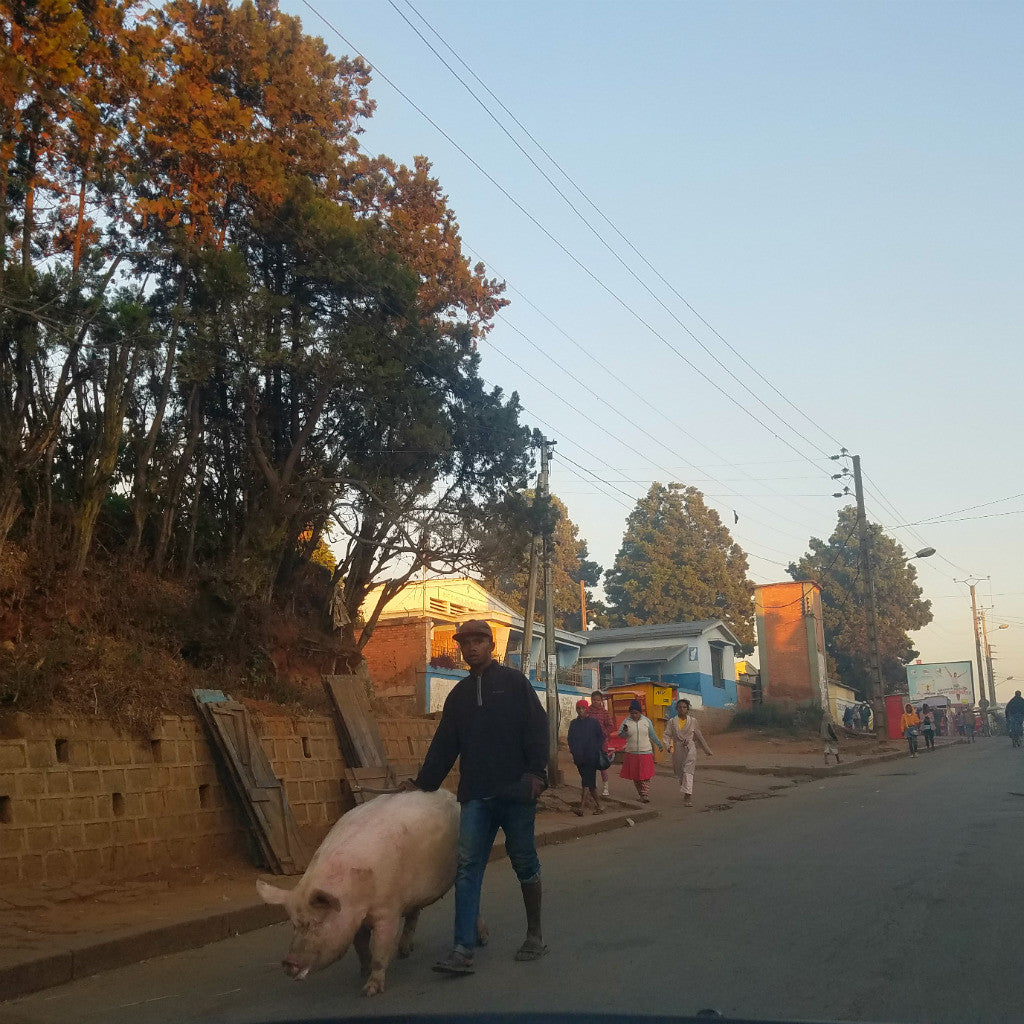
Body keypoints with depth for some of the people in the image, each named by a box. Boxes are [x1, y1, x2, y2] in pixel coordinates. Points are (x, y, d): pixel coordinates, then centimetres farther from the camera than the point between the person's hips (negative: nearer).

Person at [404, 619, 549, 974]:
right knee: (467, 868, -4)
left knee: (524, 862, 7)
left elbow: (537, 728, -4)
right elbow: (444, 745, 18)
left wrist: (536, 773, -15)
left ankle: (535, 936, 23)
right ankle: (463, 951, -5)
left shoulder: (514, 682, 3)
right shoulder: (459, 694, 16)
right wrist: (422, 783, 13)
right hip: (476, 795, 4)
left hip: (515, 790, -4)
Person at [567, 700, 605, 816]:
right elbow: (570, 739, 14)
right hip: (579, 757, 4)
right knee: (589, 781, 9)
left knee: (587, 781, -12)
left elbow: (601, 737, 6)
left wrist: (597, 749, -4)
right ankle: (598, 805, 18)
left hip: (591, 757, -4)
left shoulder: (593, 722, 1)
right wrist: (573, 751, 2)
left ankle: (582, 805, -18)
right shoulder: (573, 723, 10)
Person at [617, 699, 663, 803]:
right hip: (631, 753, 1)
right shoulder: (627, 721, 1)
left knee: (645, 775, -8)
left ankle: (645, 796, -10)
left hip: (645, 752, -1)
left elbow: (652, 735, 16)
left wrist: (659, 745, 23)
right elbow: (620, 734, 0)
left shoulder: (647, 721, 3)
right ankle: (642, 794, 16)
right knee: (635, 776, 5)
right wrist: (624, 731, -22)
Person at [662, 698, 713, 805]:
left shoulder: (693, 721, 5)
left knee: (688, 772, -15)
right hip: (677, 750, 2)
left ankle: (687, 796, -23)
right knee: (679, 773, 8)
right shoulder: (672, 722, 5)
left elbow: (699, 736, 13)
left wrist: (706, 750, 18)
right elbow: (667, 734, 1)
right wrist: (668, 745, -19)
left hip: (690, 749, -2)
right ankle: (687, 795, 26)